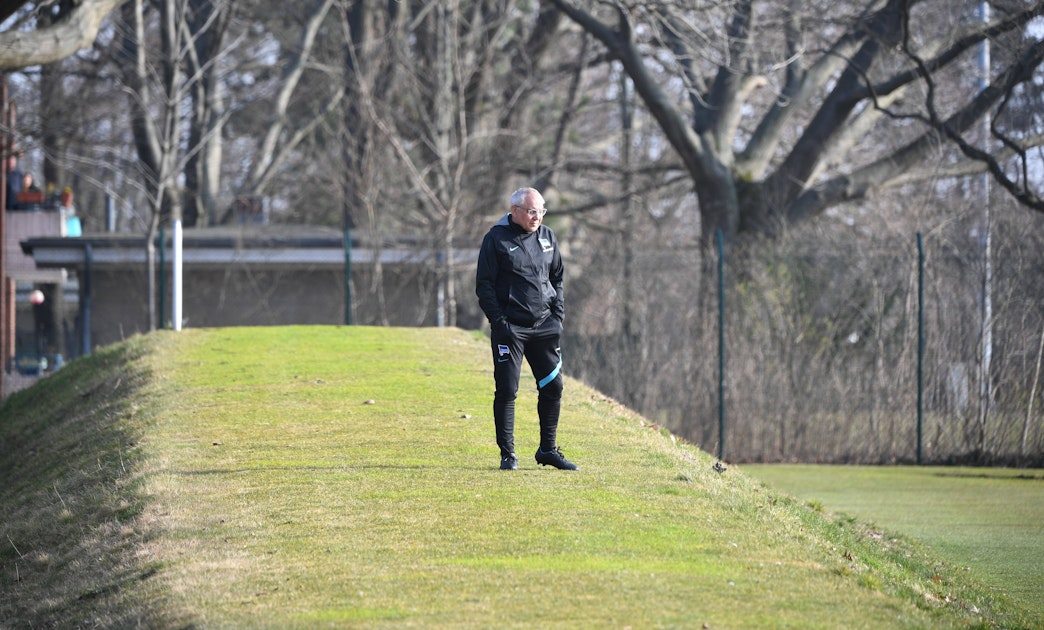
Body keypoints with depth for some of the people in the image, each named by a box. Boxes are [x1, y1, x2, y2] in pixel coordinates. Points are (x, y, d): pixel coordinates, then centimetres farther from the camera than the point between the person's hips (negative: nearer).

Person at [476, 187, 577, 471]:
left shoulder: (547, 237, 10)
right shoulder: (497, 239, -5)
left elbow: (557, 278, 19)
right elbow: (484, 285, -5)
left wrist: (558, 314, 7)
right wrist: (499, 320, -13)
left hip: (545, 326, 5)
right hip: (510, 328, -5)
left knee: (553, 387, 6)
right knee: (507, 391, -4)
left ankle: (548, 450, 18)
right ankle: (507, 454, 4)